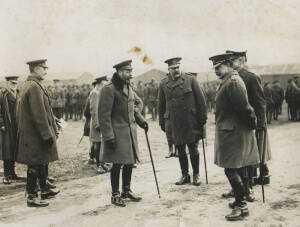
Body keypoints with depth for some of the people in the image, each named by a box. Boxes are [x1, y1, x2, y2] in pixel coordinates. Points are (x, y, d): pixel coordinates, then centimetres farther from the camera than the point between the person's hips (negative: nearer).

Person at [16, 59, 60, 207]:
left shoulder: (26, 85, 14)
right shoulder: (34, 87, -19)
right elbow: (39, 115, -23)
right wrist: (48, 135, -19)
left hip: (30, 133, 10)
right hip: (35, 136, -10)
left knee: (43, 163, 19)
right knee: (34, 166, -2)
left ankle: (44, 190, 31)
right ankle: (32, 197, 7)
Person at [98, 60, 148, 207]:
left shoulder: (128, 88, 12)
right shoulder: (109, 89, -14)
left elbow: (138, 102, 29)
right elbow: (104, 115, -16)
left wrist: (140, 120, 13)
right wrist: (109, 137, -20)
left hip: (130, 132, 8)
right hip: (117, 133, -8)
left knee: (129, 162, 13)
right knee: (117, 164, -1)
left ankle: (127, 191, 28)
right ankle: (115, 195, 12)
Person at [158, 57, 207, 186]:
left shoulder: (190, 80, -2)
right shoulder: (163, 84, 6)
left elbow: (200, 99, -1)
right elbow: (161, 104, 13)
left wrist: (202, 117, -4)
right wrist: (162, 122, 11)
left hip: (191, 122, -2)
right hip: (175, 124, 2)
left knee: (193, 149, 3)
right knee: (180, 150, 10)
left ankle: (196, 175, 20)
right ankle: (184, 175, 24)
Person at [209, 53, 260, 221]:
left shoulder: (233, 83, -19)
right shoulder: (228, 82, 15)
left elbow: (244, 107, -22)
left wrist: (251, 124, -10)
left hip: (234, 133, -10)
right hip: (232, 132, 11)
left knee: (231, 170, -7)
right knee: (237, 169, 17)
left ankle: (242, 207, -1)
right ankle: (240, 200, 29)